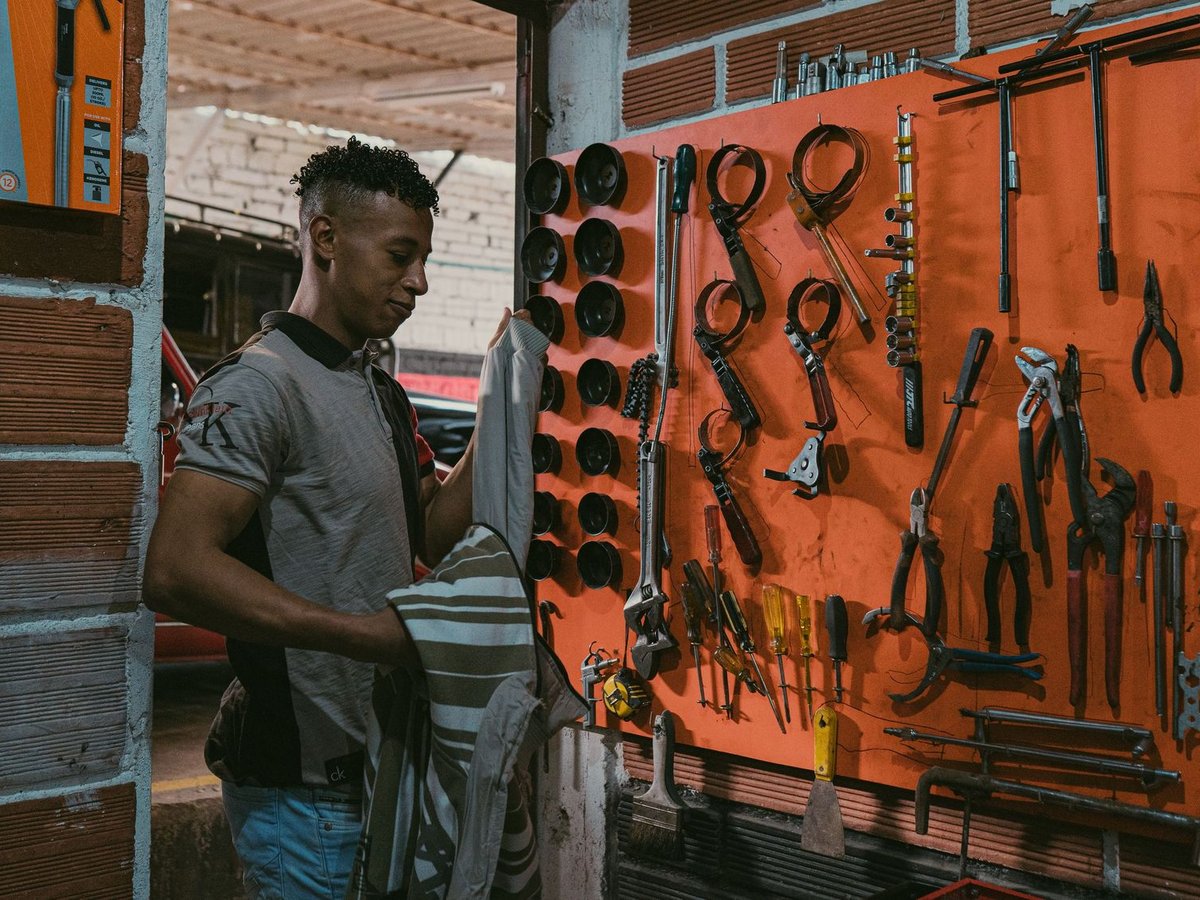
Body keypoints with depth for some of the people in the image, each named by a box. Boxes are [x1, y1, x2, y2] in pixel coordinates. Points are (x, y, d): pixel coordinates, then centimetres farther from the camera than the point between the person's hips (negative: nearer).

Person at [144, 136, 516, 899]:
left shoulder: (386, 394, 14)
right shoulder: (261, 385, -16)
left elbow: (435, 537, 10)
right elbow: (175, 572, -26)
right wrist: (363, 632, -29)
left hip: (383, 762, 9)